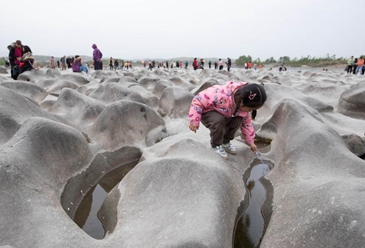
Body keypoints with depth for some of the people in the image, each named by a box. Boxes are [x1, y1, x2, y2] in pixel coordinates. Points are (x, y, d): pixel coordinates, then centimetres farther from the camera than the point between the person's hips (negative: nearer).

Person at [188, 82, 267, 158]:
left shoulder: (244, 106, -17)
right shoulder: (220, 95, -43)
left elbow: (246, 123, -1)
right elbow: (198, 100, -34)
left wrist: (251, 142, 2)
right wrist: (194, 121, -29)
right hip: (206, 112, -6)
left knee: (238, 120, -17)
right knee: (218, 121, -36)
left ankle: (225, 142, 6)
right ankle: (216, 145, -8)